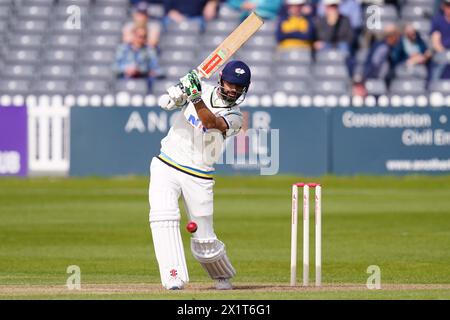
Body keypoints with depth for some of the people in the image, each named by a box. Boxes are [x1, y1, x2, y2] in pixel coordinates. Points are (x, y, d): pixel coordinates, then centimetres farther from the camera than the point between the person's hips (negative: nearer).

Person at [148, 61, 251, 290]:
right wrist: (184, 88, -27)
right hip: (166, 168, 1)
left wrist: (196, 97, -41)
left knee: (204, 241, 1)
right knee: (163, 215, -25)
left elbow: (211, 122, -26)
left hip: (198, 178, -1)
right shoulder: (203, 89, 2)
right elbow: (168, 104, -7)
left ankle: (223, 275, 33)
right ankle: (174, 277, -26)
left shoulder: (235, 118, -5)